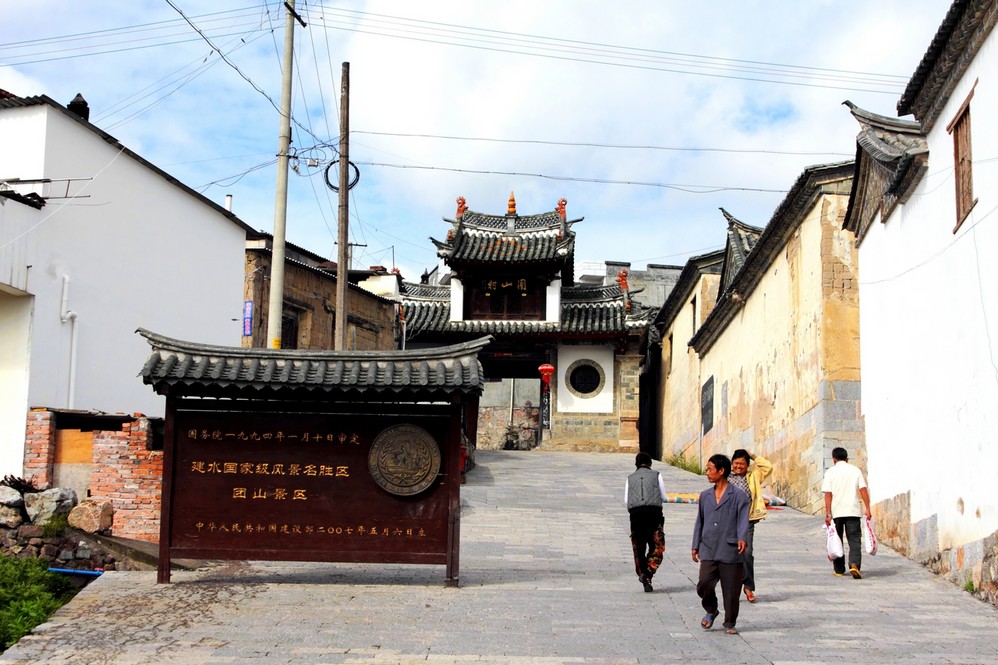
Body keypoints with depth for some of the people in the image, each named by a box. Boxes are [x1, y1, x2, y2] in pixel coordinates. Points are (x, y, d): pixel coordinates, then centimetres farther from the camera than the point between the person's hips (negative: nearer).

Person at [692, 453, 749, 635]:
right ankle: (711, 611, 16)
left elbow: (743, 520, -10)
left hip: (730, 551, -3)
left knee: (731, 590, 1)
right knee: (704, 584, -11)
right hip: (708, 550, 3)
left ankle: (730, 623, 19)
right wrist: (695, 545, 17)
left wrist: (742, 538, -27)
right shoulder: (705, 496, 15)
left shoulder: (738, 496, -1)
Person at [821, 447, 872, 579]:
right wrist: (867, 509, -1)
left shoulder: (830, 472, 2)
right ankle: (854, 565, -21)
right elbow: (863, 490, -2)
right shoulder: (855, 470, 6)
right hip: (853, 511, 0)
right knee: (855, 540, 0)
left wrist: (828, 514, -7)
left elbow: (828, 494, -5)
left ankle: (839, 569, 17)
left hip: (836, 512, 0)